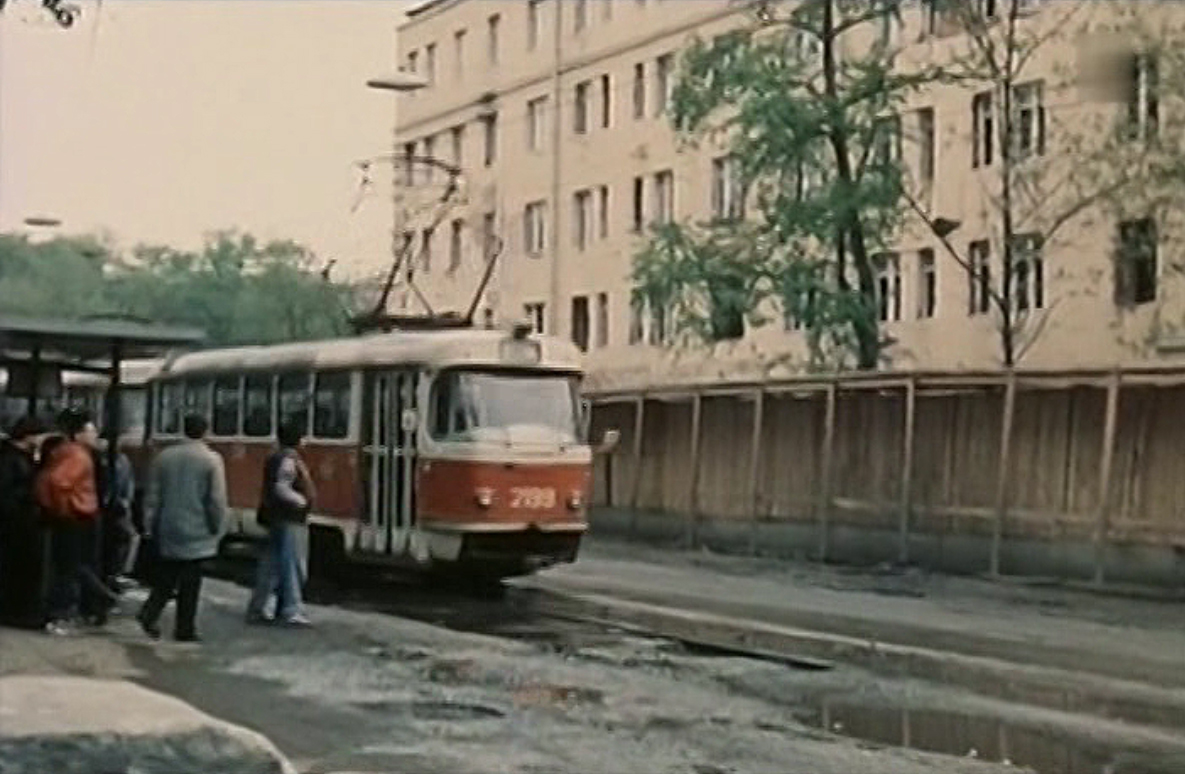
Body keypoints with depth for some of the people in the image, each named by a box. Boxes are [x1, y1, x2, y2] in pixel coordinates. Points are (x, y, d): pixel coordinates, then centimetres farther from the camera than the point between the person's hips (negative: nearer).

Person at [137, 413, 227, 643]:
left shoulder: (164, 456, 2)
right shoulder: (212, 460, -9)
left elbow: (153, 495, 5)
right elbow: (217, 500, -10)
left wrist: (149, 526, 12)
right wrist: (218, 528, 1)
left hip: (167, 529, 4)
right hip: (197, 532, -3)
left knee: (165, 577, 14)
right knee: (190, 583, 3)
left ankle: (149, 614, -2)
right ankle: (185, 629, 7)